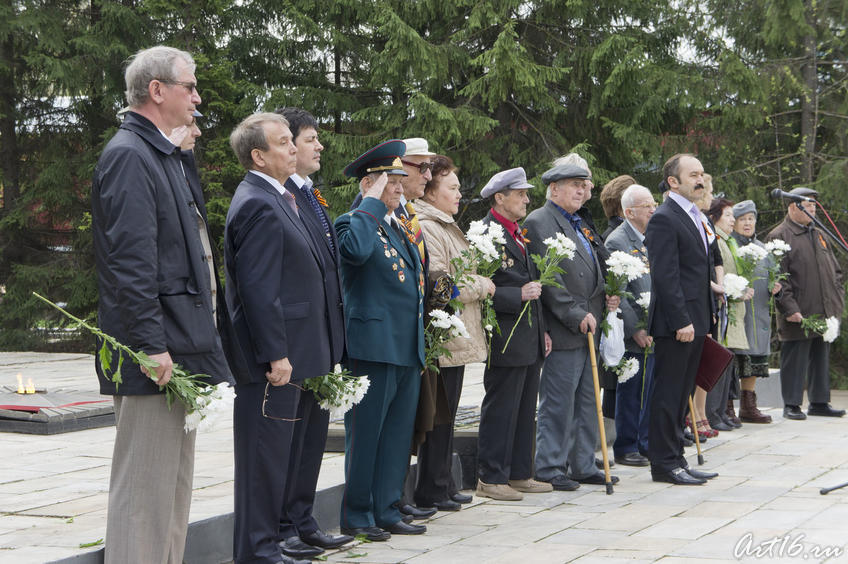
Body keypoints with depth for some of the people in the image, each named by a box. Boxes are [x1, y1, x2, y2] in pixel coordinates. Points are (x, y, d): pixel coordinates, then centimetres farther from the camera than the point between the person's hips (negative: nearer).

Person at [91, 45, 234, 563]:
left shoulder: (165, 155, 19)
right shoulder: (128, 156, -13)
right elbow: (129, 261, -20)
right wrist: (152, 346, -23)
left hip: (181, 344, 11)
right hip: (157, 347, -11)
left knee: (174, 482, 15)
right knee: (145, 486, -6)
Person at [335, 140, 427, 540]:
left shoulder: (401, 230, 19)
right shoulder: (354, 222, -7)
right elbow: (356, 250, -32)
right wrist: (372, 203, -20)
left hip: (408, 352, 8)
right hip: (374, 347, -8)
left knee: (397, 435, 11)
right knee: (365, 435, -1)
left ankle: (386, 511, 19)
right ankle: (356, 516, 7)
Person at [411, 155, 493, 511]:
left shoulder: (447, 227, 19)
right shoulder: (426, 229, -15)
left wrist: (477, 283, 14)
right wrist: (481, 285, -11)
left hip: (456, 339, 11)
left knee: (445, 415, 15)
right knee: (439, 416, -5)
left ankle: (443, 485, 22)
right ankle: (431, 492, 2)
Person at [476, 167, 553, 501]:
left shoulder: (518, 234, 18)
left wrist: (541, 330, 21)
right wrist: (519, 294, -23)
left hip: (529, 341, 10)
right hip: (506, 341, -10)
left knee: (525, 410, 14)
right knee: (500, 410, -4)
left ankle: (520, 474, 22)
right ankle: (491, 479, 3)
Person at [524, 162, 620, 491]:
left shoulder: (577, 224, 21)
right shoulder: (539, 223, -9)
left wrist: (607, 297, 9)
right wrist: (577, 315, -19)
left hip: (588, 328, 9)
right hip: (563, 332, -9)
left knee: (586, 402, 12)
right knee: (558, 403, -5)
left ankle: (583, 465, 19)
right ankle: (549, 468, 3)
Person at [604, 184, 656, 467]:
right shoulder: (616, 242, -12)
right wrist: (636, 329, -18)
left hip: (657, 332, 7)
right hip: (635, 335, -7)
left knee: (651, 392, 12)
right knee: (631, 393, 0)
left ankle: (647, 444, 21)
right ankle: (626, 449, 10)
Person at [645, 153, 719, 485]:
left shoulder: (695, 217, 18)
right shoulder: (664, 219, -13)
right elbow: (666, 276, -18)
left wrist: (705, 320, 18)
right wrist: (681, 321, -21)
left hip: (694, 321, 9)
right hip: (675, 323, -9)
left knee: (682, 394, 13)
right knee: (668, 394, -3)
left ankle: (675, 458, 19)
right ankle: (664, 464, 2)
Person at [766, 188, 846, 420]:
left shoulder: (818, 234, 19)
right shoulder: (779, 236, -6)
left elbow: (835, 271, 23)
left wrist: (837, 302, 12)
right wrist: (790, 308, -17)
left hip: (824, 314, 7)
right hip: (798, 316, -7)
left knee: (821, 359, 11)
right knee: (794, 361, -3)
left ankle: (819, 402, 19)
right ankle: (791, 405, 4)